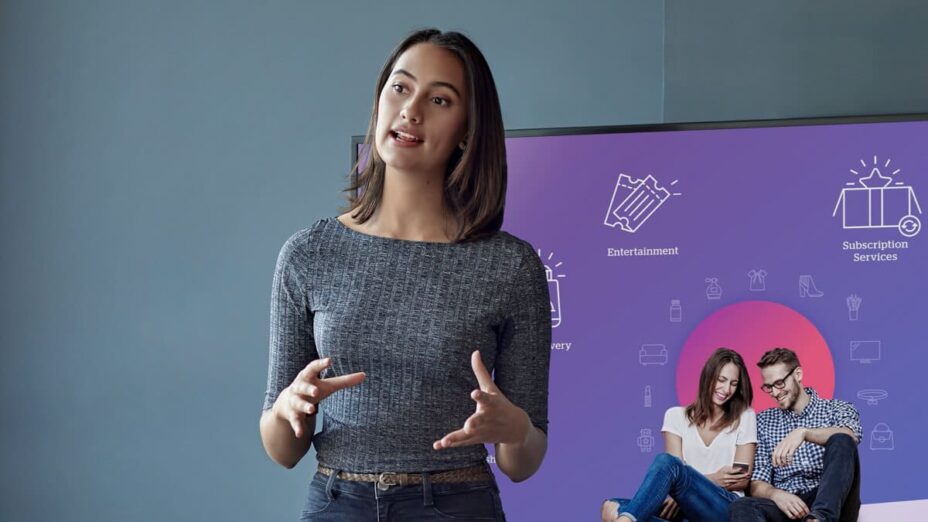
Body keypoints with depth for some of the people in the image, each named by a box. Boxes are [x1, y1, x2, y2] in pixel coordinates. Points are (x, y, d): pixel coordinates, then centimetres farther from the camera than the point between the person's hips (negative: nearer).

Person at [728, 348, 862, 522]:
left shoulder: (837, 409, 12)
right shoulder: (764, 422, 18)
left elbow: (849, 436, -14)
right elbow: (757, 485, 9)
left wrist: (803, 432, -31)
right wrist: (776, 494, -16)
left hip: (830, 504, -1)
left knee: (841, 442, -29)